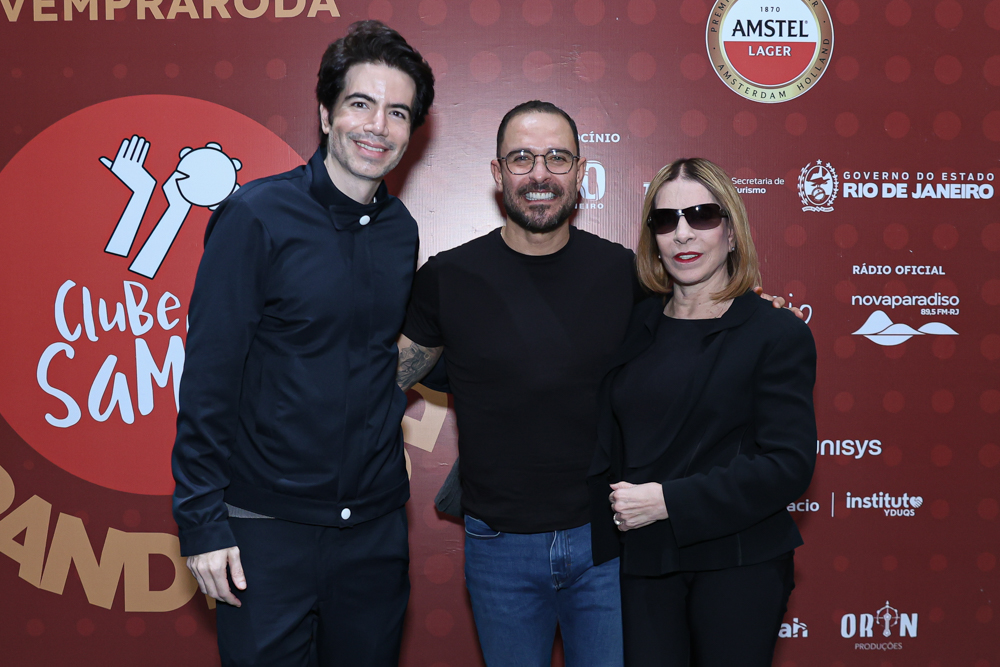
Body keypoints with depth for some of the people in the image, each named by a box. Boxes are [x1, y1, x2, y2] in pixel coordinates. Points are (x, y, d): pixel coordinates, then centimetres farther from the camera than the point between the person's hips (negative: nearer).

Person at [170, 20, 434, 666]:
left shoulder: (402, 230, 4)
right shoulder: (256, 215, -12)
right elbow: (209, 377, -12)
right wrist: (202, 521, -13)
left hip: (376, 525, 5)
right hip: (268, 528, -5)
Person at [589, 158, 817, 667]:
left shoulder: (777, 334, -6)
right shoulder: (634, 327, 7)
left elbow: (788, 463, -13)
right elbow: (608, 441, 13)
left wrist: (668, 501, -18)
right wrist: (613, 510, -4)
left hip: (738, 567, -3)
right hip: (644, 563, 3)